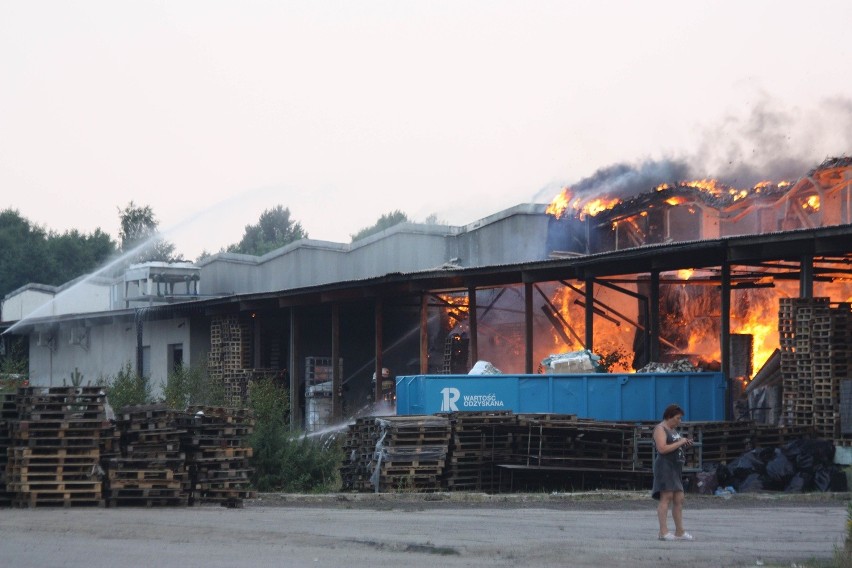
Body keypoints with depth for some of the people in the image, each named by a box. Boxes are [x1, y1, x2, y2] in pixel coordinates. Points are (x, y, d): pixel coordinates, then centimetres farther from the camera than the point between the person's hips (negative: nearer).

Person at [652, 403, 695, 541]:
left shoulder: (673, 429, 21)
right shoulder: (660, 429, -8)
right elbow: (662, 449, -20)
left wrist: (685, 444, 11)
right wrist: (679, 442, -13)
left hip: (675, 468, 10)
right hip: (665, 466, -10)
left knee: (679, 499, 8)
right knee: (666, 497, -16)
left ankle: (679, 532, 11)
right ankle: (663, 532, -20)